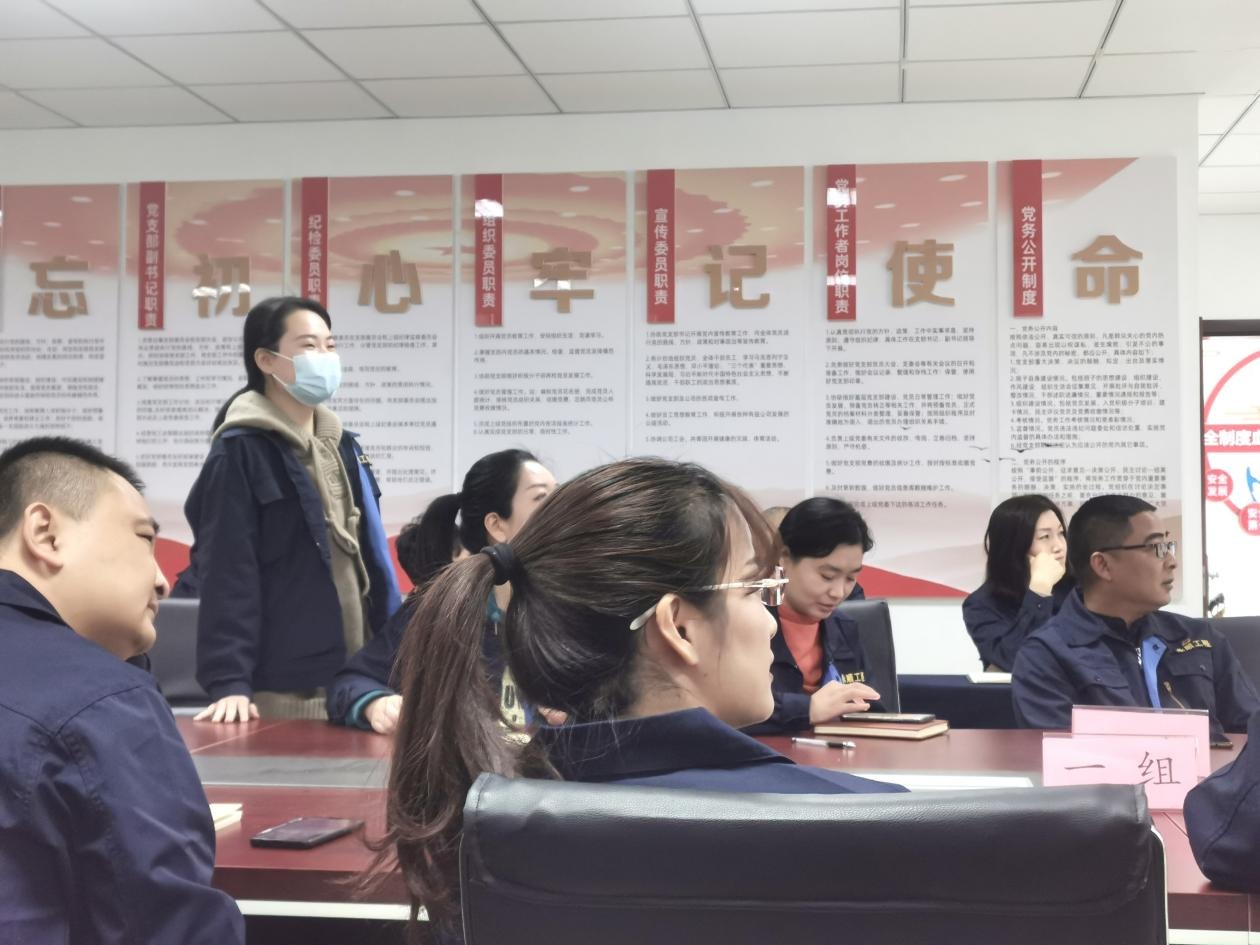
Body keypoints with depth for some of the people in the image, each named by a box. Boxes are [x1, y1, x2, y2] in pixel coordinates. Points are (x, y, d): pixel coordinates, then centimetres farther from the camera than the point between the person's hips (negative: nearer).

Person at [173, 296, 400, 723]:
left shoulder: (341, 444, 14)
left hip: (357, 678, 7)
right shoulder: (240, 451, -8)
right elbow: (227, 576, -14)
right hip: (284, 688, -7)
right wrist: (229, 681, -21)